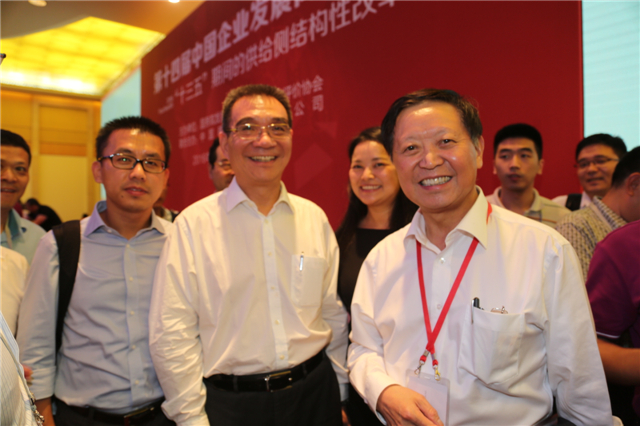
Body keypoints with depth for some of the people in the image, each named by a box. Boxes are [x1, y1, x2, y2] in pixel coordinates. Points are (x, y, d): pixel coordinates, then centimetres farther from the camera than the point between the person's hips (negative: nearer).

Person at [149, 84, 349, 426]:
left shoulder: (315, 218, 0)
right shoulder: (193, 224, -10)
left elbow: (334, 315, 5)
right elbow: (171, 336, -9)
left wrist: (339, 394, 8)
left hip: (314, 393, 3)